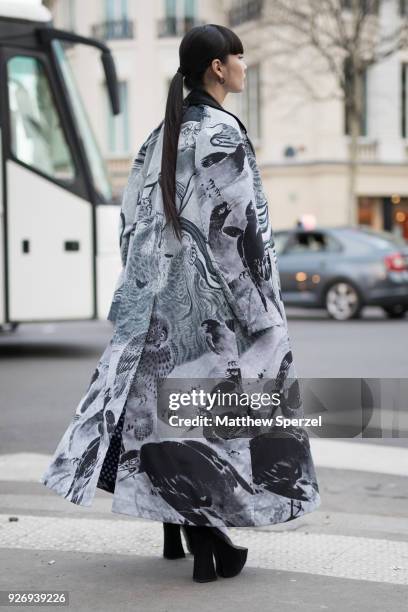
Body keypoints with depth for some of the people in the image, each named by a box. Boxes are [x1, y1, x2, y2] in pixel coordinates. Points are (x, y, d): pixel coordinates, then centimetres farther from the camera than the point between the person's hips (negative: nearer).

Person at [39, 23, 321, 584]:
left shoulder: (162, 134, 11)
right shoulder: (224, 132, -12)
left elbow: (135, 216, 13)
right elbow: (241, 223, -16)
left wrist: (145, 287, 18)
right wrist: (260, 303, -10)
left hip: (161, 292, 8)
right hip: (212, 292, -7)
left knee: (169, 399, 12)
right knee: (216, 405, -2)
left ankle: (175, 529, 19)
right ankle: (210, 541, 1)